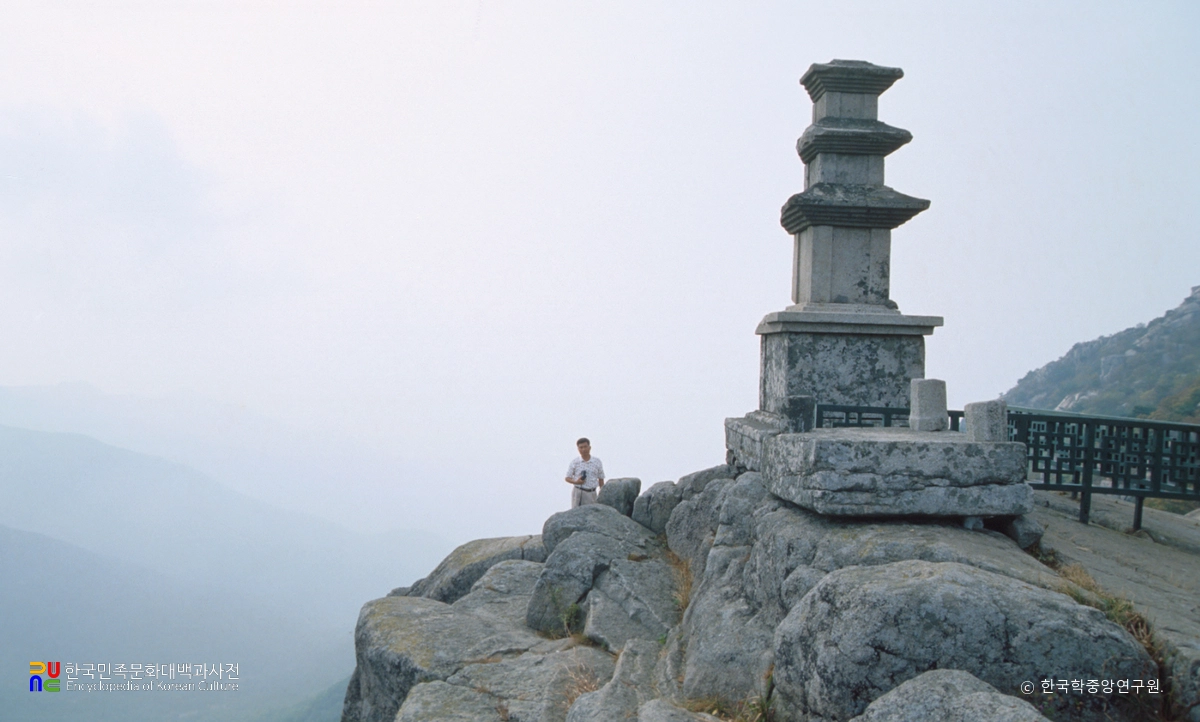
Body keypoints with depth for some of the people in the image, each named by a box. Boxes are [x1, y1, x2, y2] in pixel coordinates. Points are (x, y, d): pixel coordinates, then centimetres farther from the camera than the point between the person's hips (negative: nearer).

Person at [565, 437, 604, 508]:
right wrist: (576, 482, -16)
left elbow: (601, 479, 10)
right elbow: (567, 478, 4)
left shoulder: (597, 461, 4)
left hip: (591, 493, 2)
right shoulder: (574, 463, 0)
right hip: (578, 493, -1)